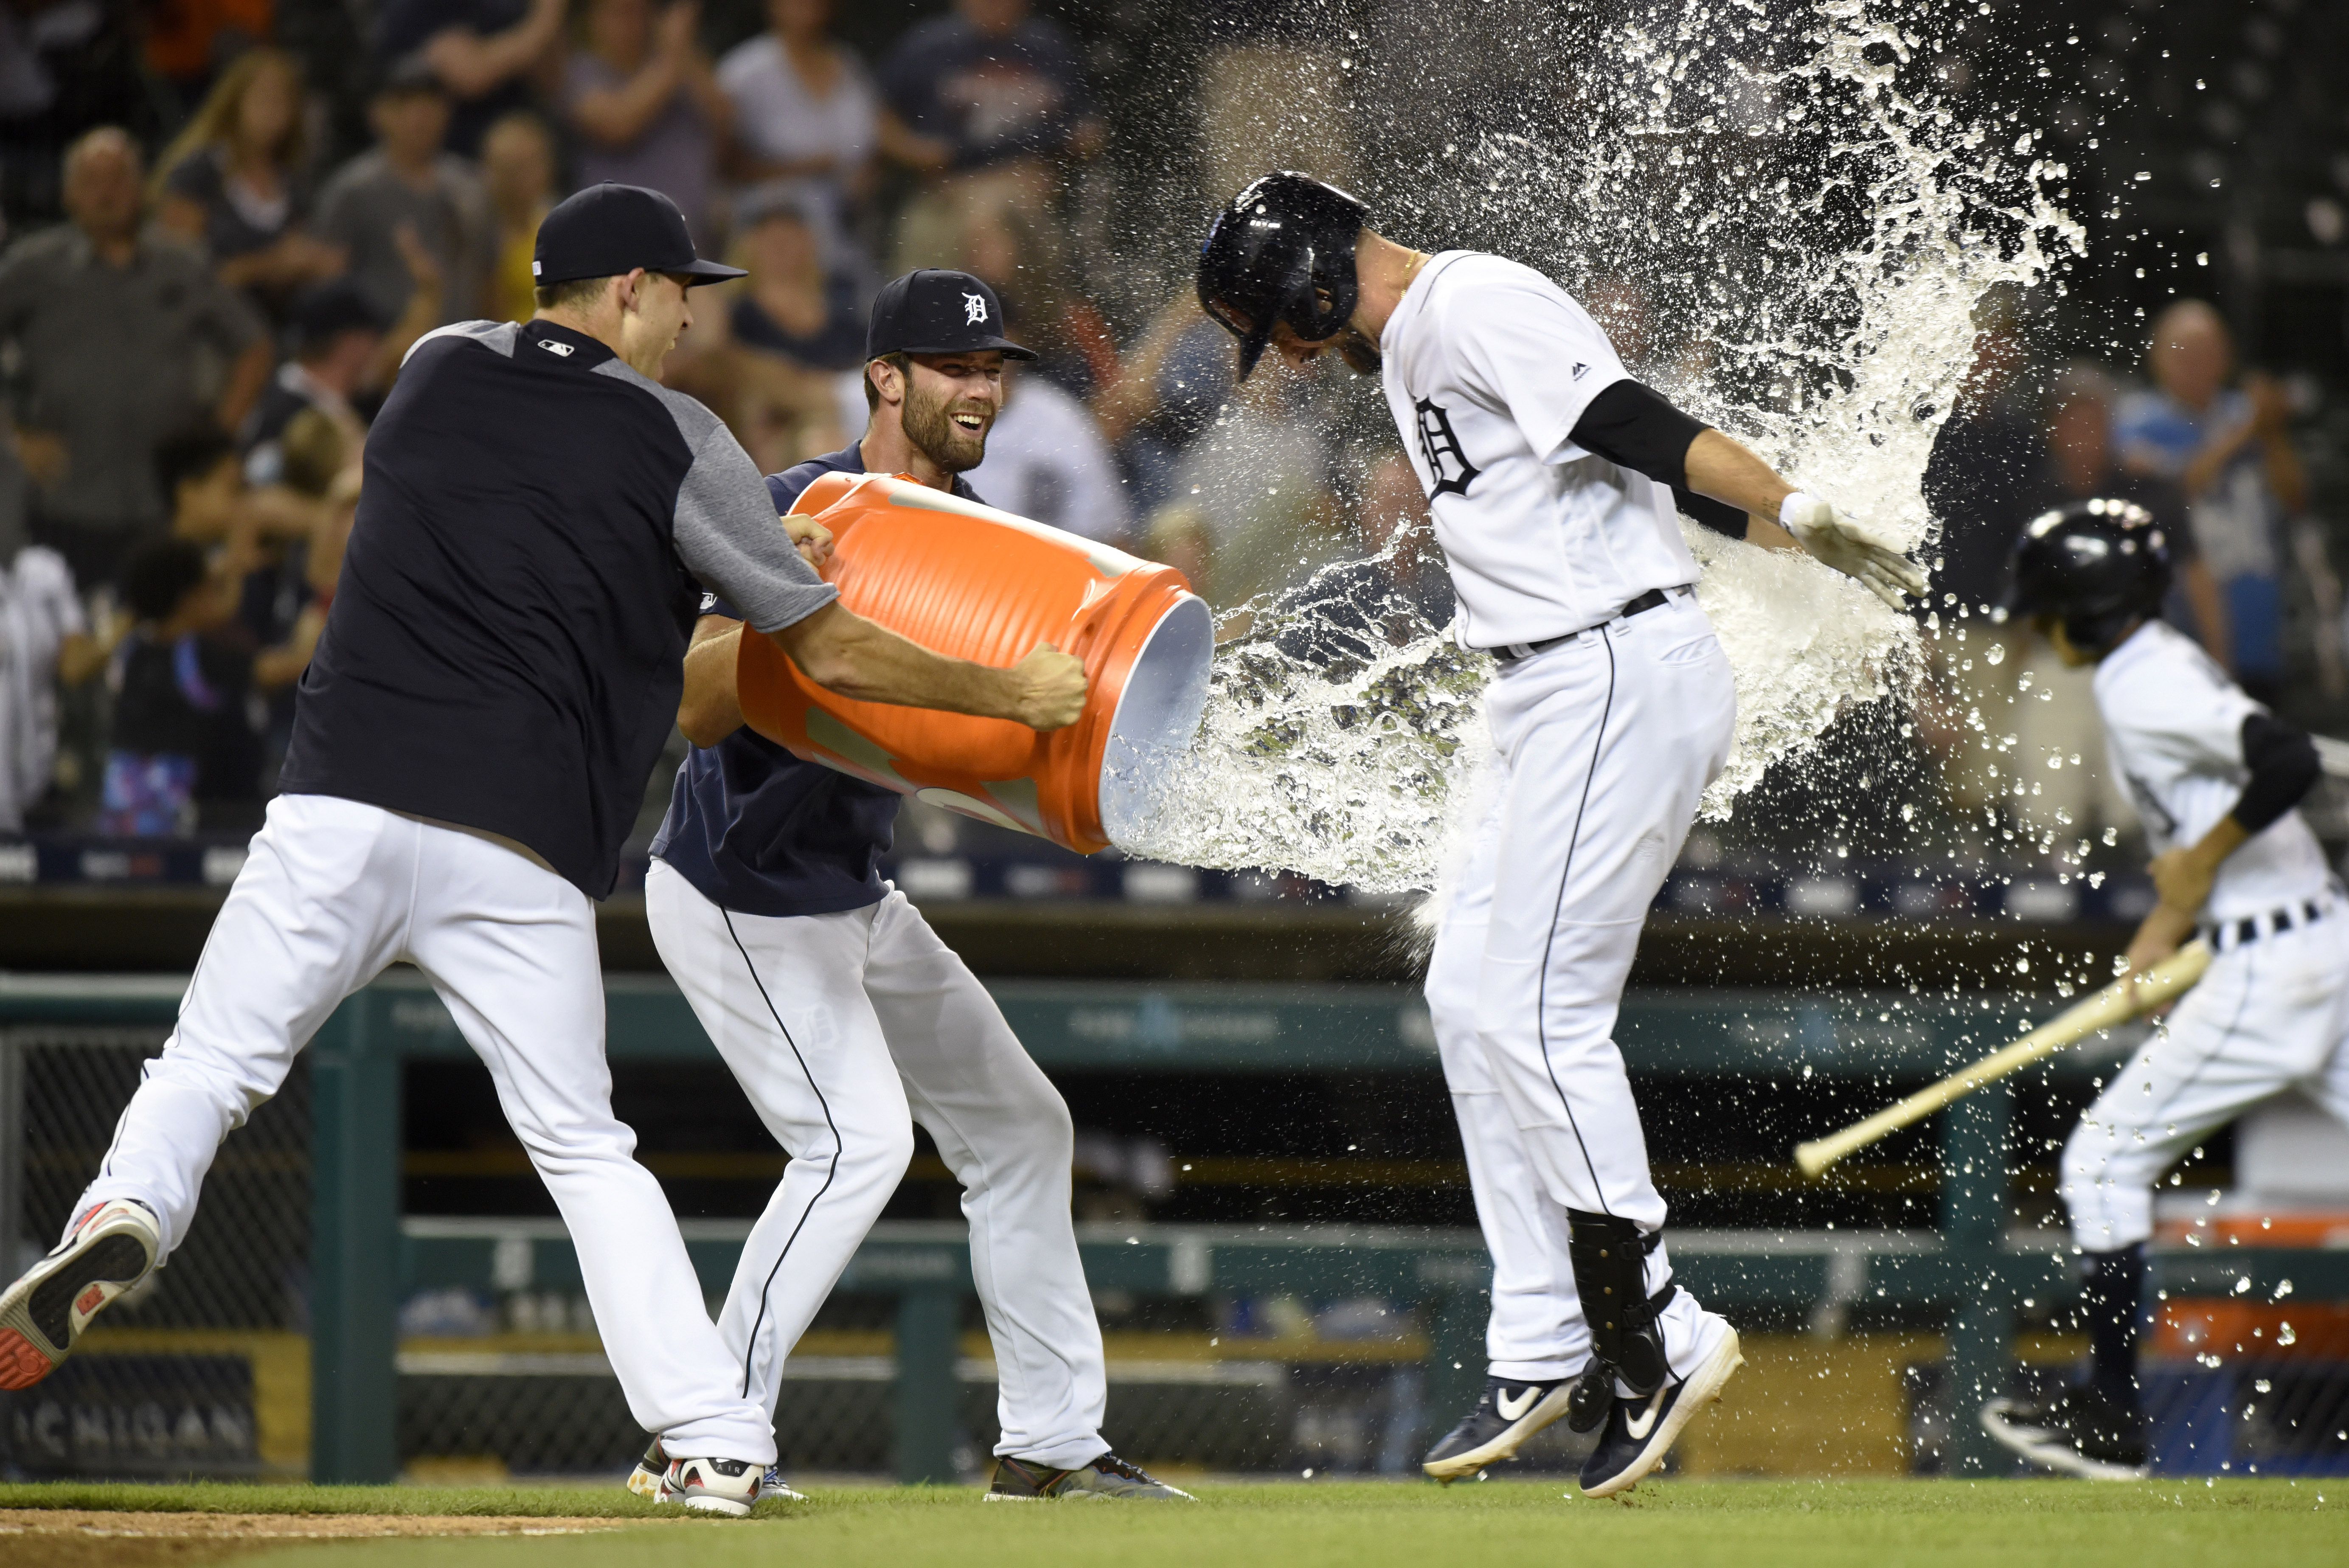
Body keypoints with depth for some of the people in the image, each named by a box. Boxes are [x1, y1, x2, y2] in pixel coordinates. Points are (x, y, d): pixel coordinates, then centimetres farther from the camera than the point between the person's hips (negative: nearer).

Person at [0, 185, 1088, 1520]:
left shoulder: (437, 370, 17)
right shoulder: (677, 441, 6)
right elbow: (833, 652, 9)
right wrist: (1017, 694, 21)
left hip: (342, 805, 1)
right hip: (524, 847, -1)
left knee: (208, 1070, 3)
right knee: (586, 1148, 9)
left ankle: (125, 1217, -29)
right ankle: (716, 1442, 2)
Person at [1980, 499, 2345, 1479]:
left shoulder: (2141, 689, -16)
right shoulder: (2167, 664, 14)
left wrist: (2201, 865, -16)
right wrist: (2172, 916, 11)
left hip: (2268, 970, -9)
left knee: (2105, 1161, 0)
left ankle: (2110, 1418, 5)